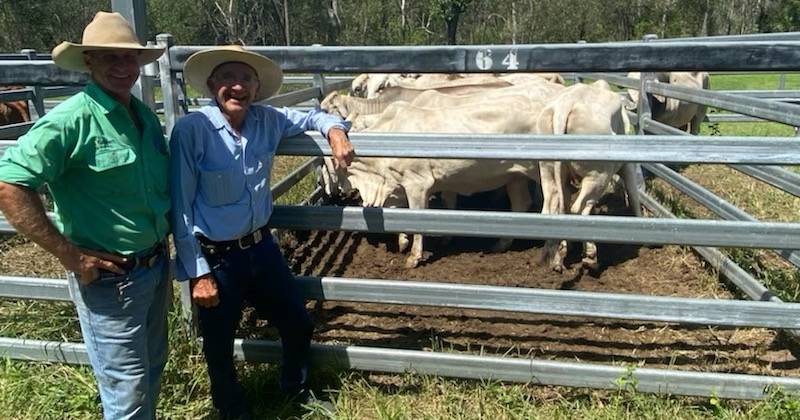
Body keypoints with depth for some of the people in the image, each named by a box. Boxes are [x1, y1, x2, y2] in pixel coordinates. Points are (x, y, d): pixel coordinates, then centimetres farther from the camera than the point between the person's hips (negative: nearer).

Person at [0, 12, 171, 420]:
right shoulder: (72, 120, -18)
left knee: (152, 368, 24)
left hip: (156, 266, 7)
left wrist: (162, 248, 12)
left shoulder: (145, 115, 6)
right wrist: (70, 255, -21)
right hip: (109, 278, -7)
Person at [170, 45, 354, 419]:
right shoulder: (191, 130, -19)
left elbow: (310, 117, 15)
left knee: (299, 324, 17)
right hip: (215, 258, -5)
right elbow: (180, 210, -16)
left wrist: (335, 130, -8)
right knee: (220, 348, 14)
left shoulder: (267, 120, -4)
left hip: (262, 247, 5)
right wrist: (198, 274, -15)